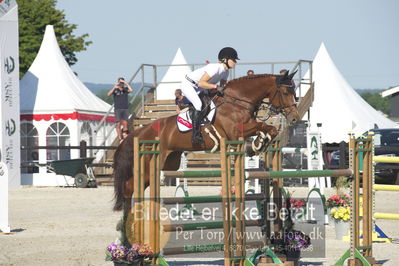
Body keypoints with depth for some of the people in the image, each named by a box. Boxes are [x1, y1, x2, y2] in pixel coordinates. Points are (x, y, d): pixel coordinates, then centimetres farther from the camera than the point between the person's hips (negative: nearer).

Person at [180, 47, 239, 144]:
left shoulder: (226, 71, -2)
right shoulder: (215, 68, -31)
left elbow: (223, 86, 6)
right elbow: (201, 83, -35)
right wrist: (216, 87, -37)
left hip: (198, 89, 10)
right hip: (188, 84, -10)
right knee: (198, 104, -28)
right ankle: (195, 134, -29)